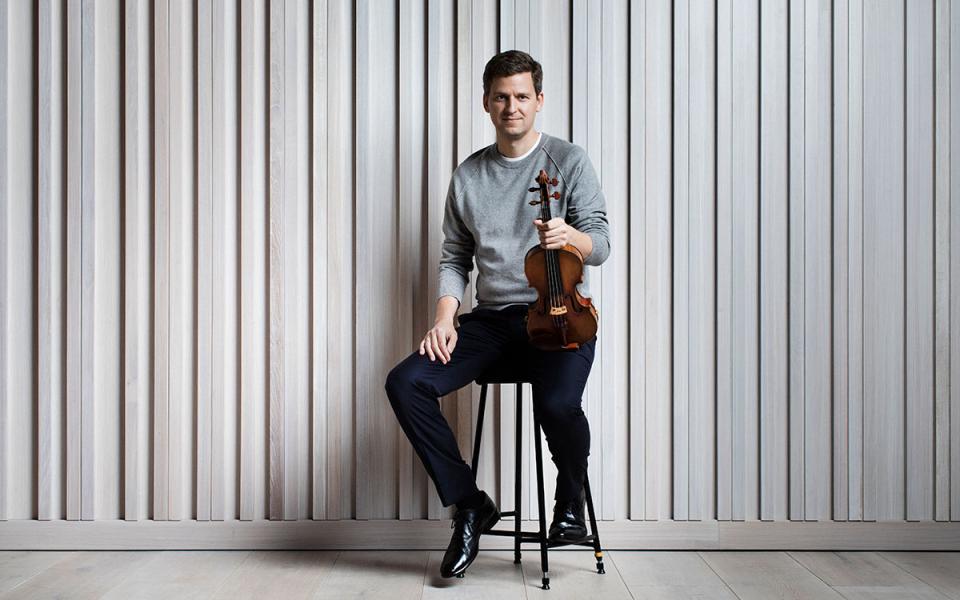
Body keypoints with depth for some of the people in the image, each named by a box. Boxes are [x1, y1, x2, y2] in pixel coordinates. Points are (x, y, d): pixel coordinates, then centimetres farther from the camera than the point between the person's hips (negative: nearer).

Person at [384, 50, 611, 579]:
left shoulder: (568, 160, 3)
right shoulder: (468, 175, 13)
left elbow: (600, 245, -4)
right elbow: (454, 257, 15)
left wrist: (570, 237, -28)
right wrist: (444, 318, -2)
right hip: (491, 318, 4)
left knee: (558, 403, -33)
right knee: (405, 383, -18)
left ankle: (570, 500, 3)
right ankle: (469, 504, -1)